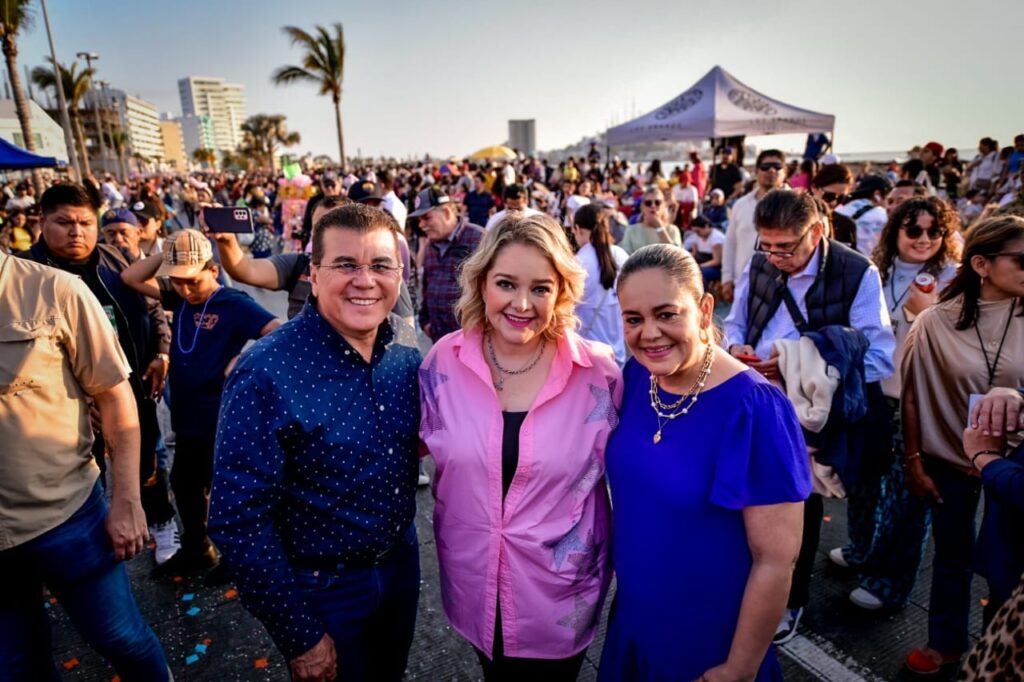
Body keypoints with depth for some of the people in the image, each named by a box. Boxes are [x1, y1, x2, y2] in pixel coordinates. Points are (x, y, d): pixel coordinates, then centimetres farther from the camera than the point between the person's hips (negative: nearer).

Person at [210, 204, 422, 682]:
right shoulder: (266, 374, -25)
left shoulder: (406, 342, -9)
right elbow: (237, 520, -21)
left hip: (401, 562, 5)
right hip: (323, 590, -5)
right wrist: (300, 635, -16)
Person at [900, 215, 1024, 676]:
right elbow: (913, 397, -7)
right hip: (950, 459, -1)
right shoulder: (936, 322, -13)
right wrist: (913, 463, -4)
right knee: (953, 555, 14)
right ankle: (945, 642, 35)